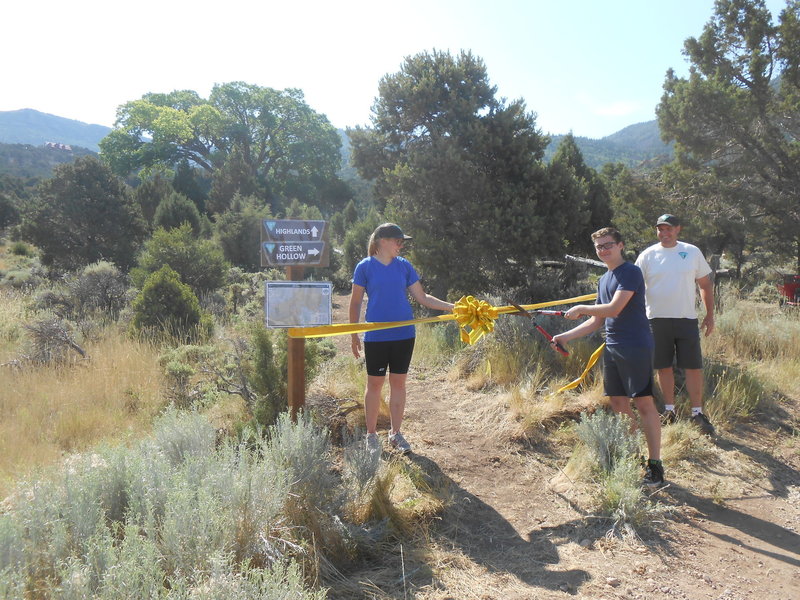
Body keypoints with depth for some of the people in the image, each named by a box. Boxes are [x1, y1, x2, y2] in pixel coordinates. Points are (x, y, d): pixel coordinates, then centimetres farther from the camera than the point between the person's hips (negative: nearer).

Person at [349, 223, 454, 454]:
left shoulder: (404, 266, 5)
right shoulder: (365, 267, -4)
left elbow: (422, 297, 6)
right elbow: (355, 302, 1)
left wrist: (452, 307, -3)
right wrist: (354, 335, 0)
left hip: (403, 334, 3)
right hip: (376, 336, -3)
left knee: (398, 383, 10)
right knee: (375, 384, 6)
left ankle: (395, 433, 23)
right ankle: (371, 435, 21)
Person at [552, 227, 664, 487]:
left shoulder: (631, 272, -9)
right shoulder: (604, 279, 17)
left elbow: (614, 309, -21)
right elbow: (597, 321, 19)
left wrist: (581, 308, -9)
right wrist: (566, 336, 14)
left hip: (635, 348, -9)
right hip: (612, 348, 9)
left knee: (644, 404, -5)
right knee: (618, 402, 11)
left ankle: (655, 465, 0)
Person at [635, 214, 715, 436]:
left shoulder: (692, 252, 4)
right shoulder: (647, 255, 1)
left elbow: (705, 284, 10)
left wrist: (710, 315, 5)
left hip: (687, 319, 0)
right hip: (657, 319, 0)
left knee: (694, 367, 0)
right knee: (664, 367, 7)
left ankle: (697, 413, 11)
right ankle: (669, 410, 20)